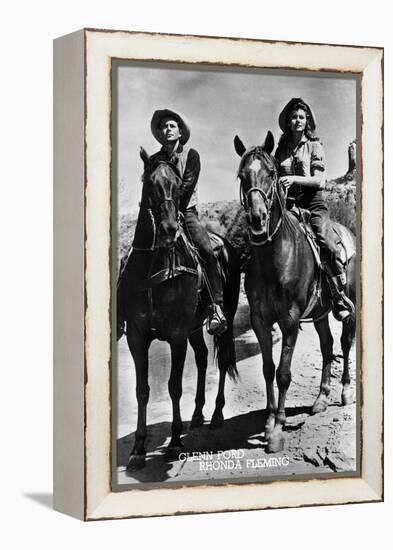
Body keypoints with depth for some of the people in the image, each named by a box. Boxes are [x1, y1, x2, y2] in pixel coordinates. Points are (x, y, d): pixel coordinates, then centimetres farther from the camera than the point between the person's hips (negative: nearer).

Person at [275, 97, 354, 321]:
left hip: (313, 203, -3)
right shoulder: (281, 149, 15)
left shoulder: (314, 146, 6)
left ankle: (341, 298, -18)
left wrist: (294, 179, -16)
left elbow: (319, 180, -4)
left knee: (328, 244, -23)